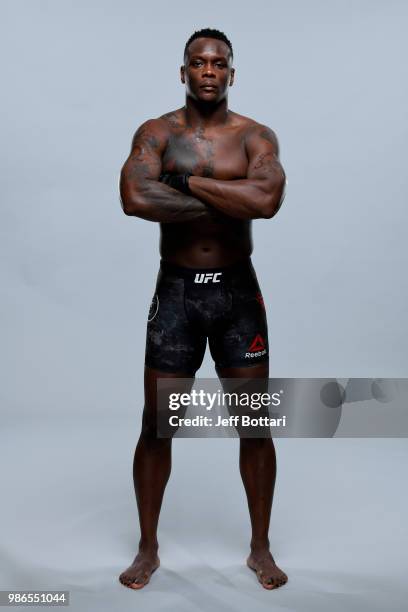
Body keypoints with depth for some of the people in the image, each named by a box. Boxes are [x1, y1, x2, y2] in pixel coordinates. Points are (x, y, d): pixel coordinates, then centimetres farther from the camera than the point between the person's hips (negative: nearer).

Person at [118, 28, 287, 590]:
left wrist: (187, 181, -15)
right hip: (177, 291, 0)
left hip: (237, 291, 1)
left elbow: (267, 200, -19)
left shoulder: (256, 136, 2)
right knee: (156, 425, 5)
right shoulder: (156, 133, 1)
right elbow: (134, 199, -19)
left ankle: (261, 548, 28)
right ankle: (148, 548, 27)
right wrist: (224, 201, -16)